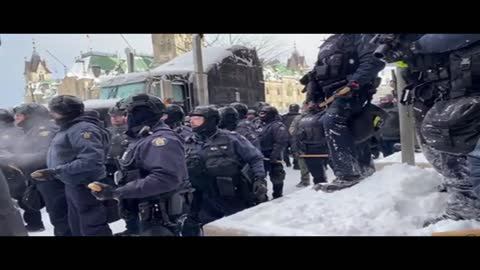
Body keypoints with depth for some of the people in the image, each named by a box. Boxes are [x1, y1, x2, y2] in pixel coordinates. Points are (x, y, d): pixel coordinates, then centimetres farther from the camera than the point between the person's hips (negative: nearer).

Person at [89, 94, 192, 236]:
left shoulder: (161, 139, -20)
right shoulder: (142, 139, 13)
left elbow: (166, 178, -32)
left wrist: (117, 192, -28)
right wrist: (114, 191, 3)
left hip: (162, 216, -9)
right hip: (149, 214, 9)